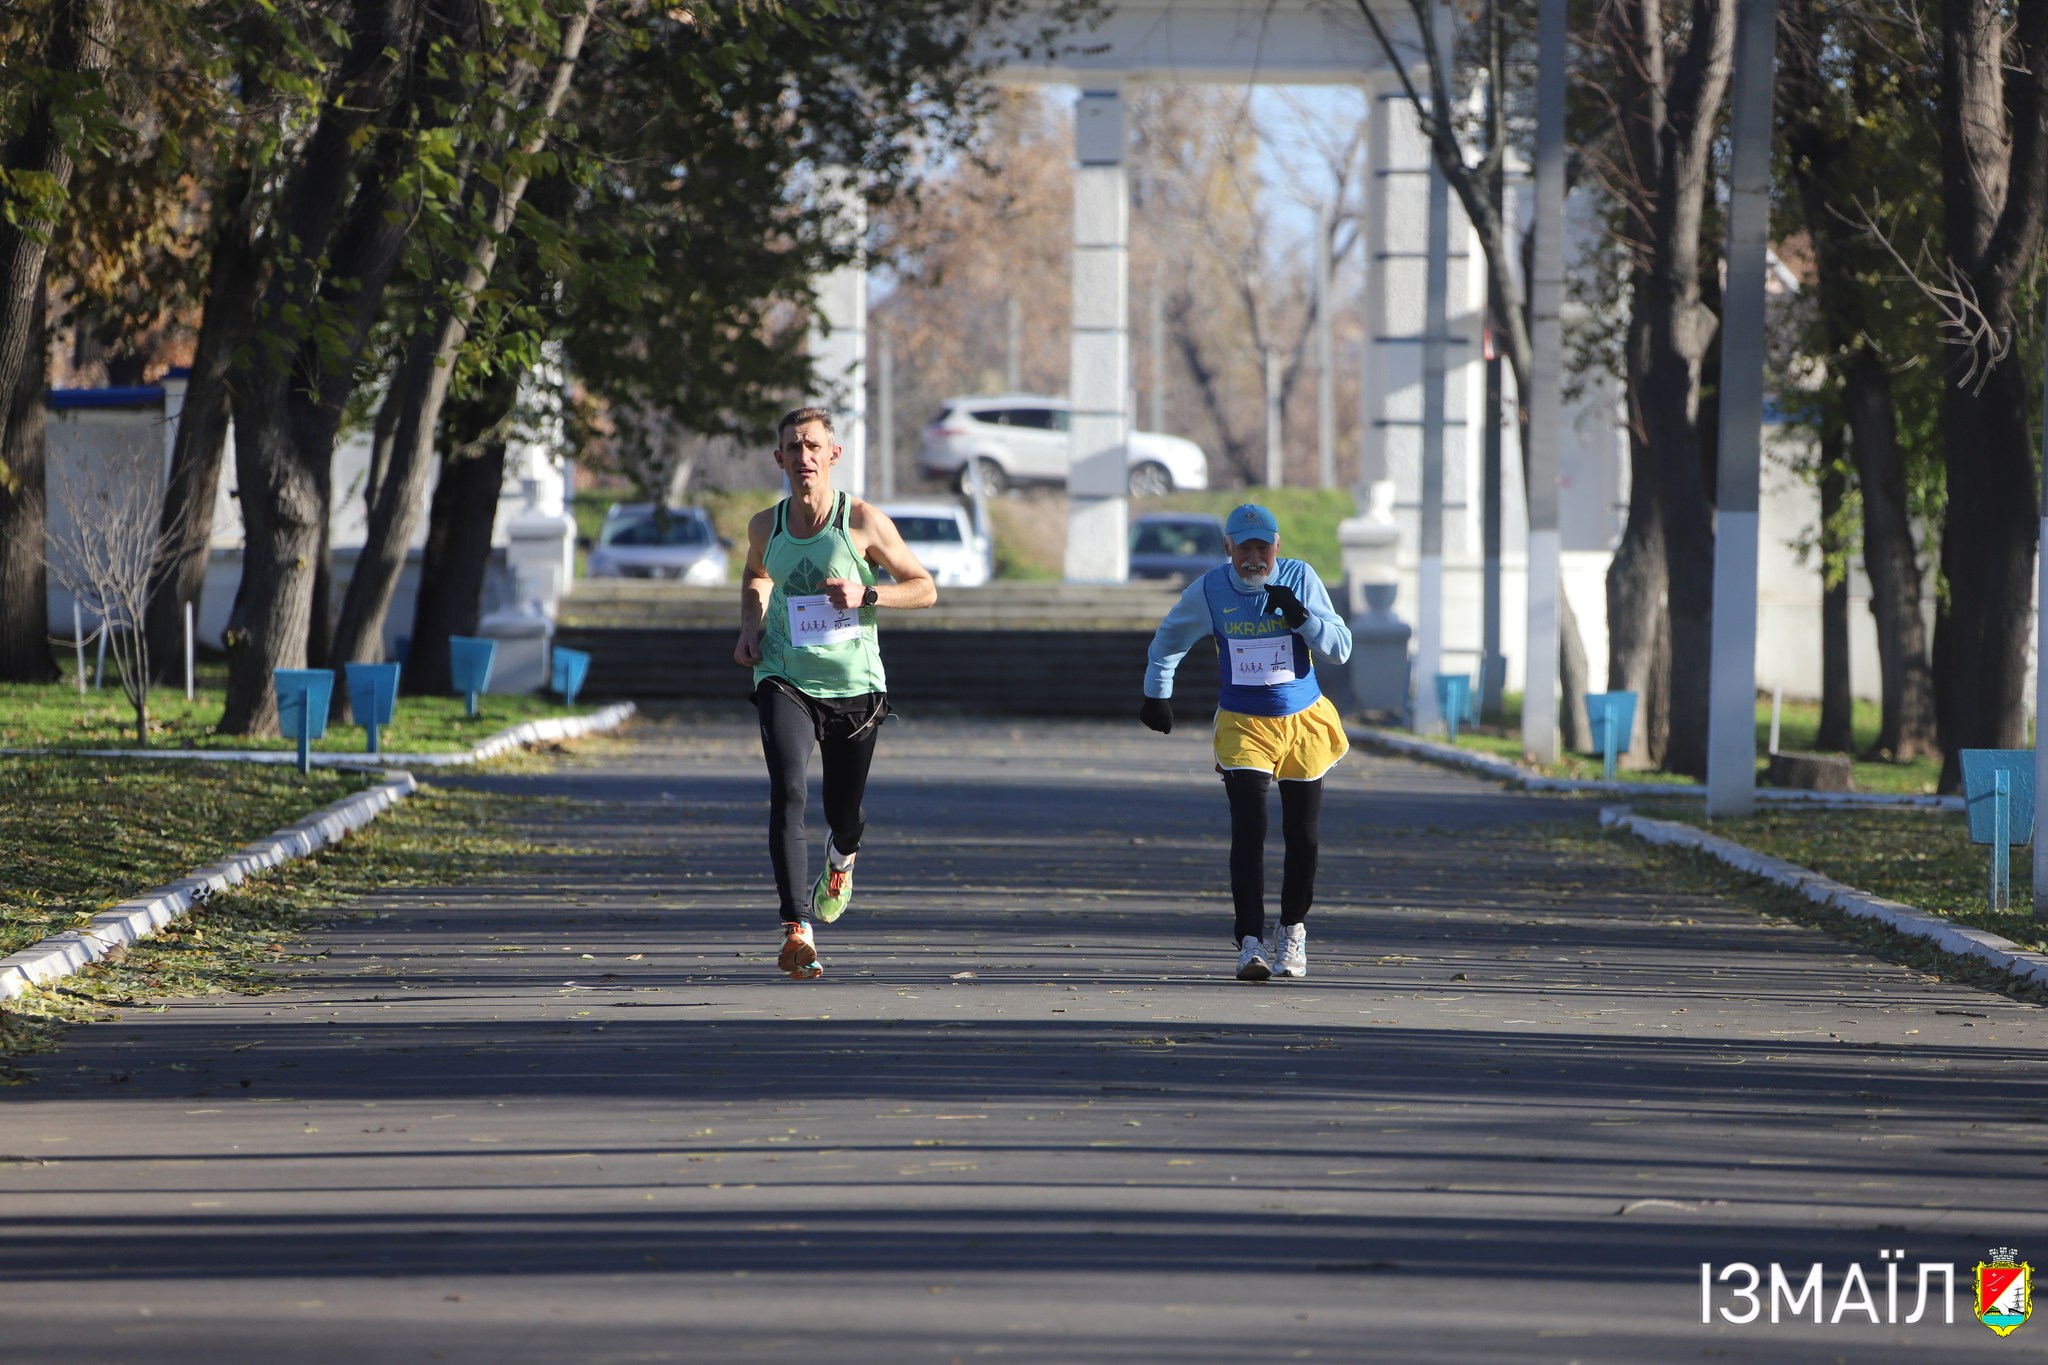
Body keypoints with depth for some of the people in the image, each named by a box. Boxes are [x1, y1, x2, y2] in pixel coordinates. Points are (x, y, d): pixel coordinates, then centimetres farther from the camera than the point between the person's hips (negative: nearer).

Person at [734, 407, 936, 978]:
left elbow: (924, 588, -2)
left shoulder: (863, 521, -8)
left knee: (845, 812, 11)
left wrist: (865, 594, -19)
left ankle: (841, 857, 52)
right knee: (788, 791, -22)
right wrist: (750, 626, 6)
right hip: (784, 679, 1)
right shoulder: (765, 526, 1)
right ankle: (798, 931, -31)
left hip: (854, 685, -1)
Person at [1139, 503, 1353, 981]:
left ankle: (1293, 930, 28)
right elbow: (1167, 640, 15)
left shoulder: (1300, 579, -6)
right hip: (1243, 725, -1)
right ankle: (1251, 942, -20)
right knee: (1248, 830, -16)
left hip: (1303, 722, 1)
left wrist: (1302, 618, -24)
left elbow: (1340, 649, -8)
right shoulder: (1209, 591, -4)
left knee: (1303, 836, 6)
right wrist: (1156, 695, 21)